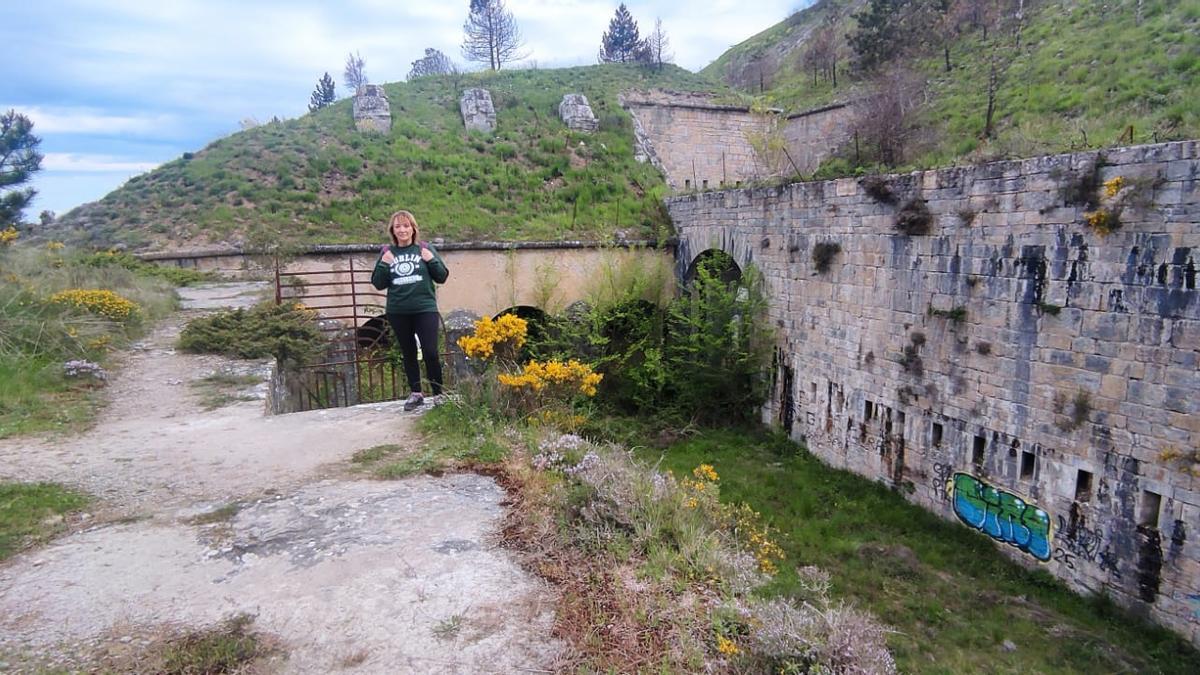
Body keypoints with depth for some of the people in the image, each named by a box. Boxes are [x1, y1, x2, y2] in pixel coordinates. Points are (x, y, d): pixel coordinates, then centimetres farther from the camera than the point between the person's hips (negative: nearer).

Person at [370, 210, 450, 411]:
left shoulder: (425, 249, 1)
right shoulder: (387, 252, 5)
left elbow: (442, 277, 2)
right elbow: (377, 284, 5)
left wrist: (432, 260, -14)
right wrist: (383, 265, -11)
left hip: (425, 309, -2)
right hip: (398, 312, 2)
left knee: (430, 352, -5)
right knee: (408, 353, 11)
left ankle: (439, 394, 8)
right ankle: (416, 394, 22)